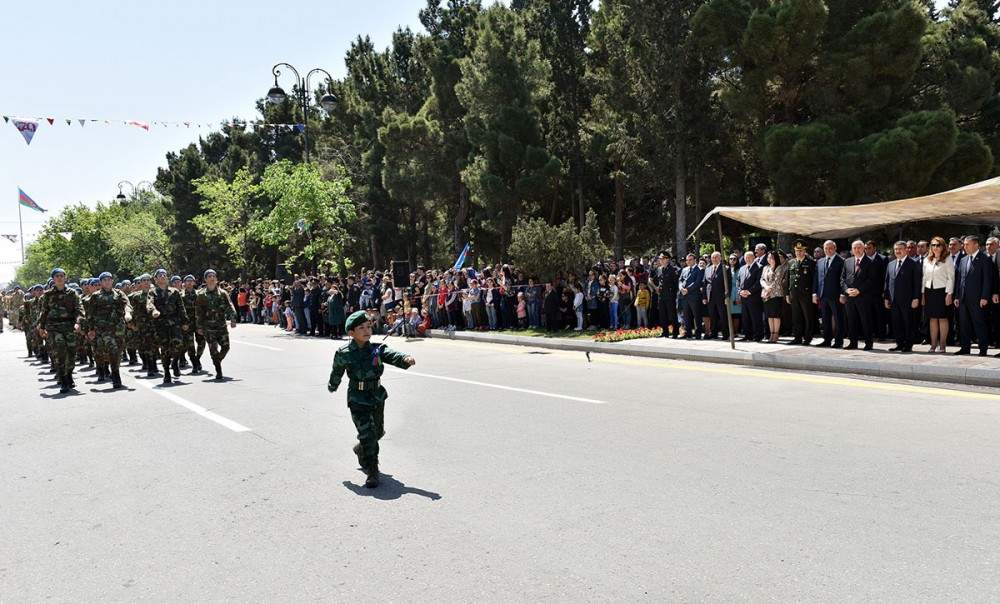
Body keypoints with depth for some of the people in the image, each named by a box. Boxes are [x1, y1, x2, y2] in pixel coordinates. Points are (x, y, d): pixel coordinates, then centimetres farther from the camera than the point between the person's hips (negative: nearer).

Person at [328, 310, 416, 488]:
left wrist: (405, 359, -41)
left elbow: (391, 355, -21)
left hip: (377, 396, 4)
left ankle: (361, 450, 49)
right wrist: (332, 386, 25)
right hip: (358, 399, -4)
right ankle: (372, 471, -4)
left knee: (378, 431, 18)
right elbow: (336, 372, 9)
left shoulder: (377, 349, -3)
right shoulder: (344, 354, -9)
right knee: (367, 433, -13)